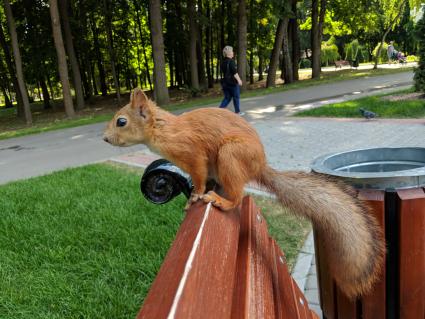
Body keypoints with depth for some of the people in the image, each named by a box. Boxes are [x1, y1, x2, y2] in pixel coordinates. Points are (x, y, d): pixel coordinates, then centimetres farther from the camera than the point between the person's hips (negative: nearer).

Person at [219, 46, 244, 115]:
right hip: (232, 82, -7)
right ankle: (237, 111, 17)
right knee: (236, 97, 7)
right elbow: (235, 72, -19)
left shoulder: (223, 62, 10)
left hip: (225, 82, 7)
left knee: (227, 97, 11)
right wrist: (239, 80, -13)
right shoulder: (231, 61, -15)